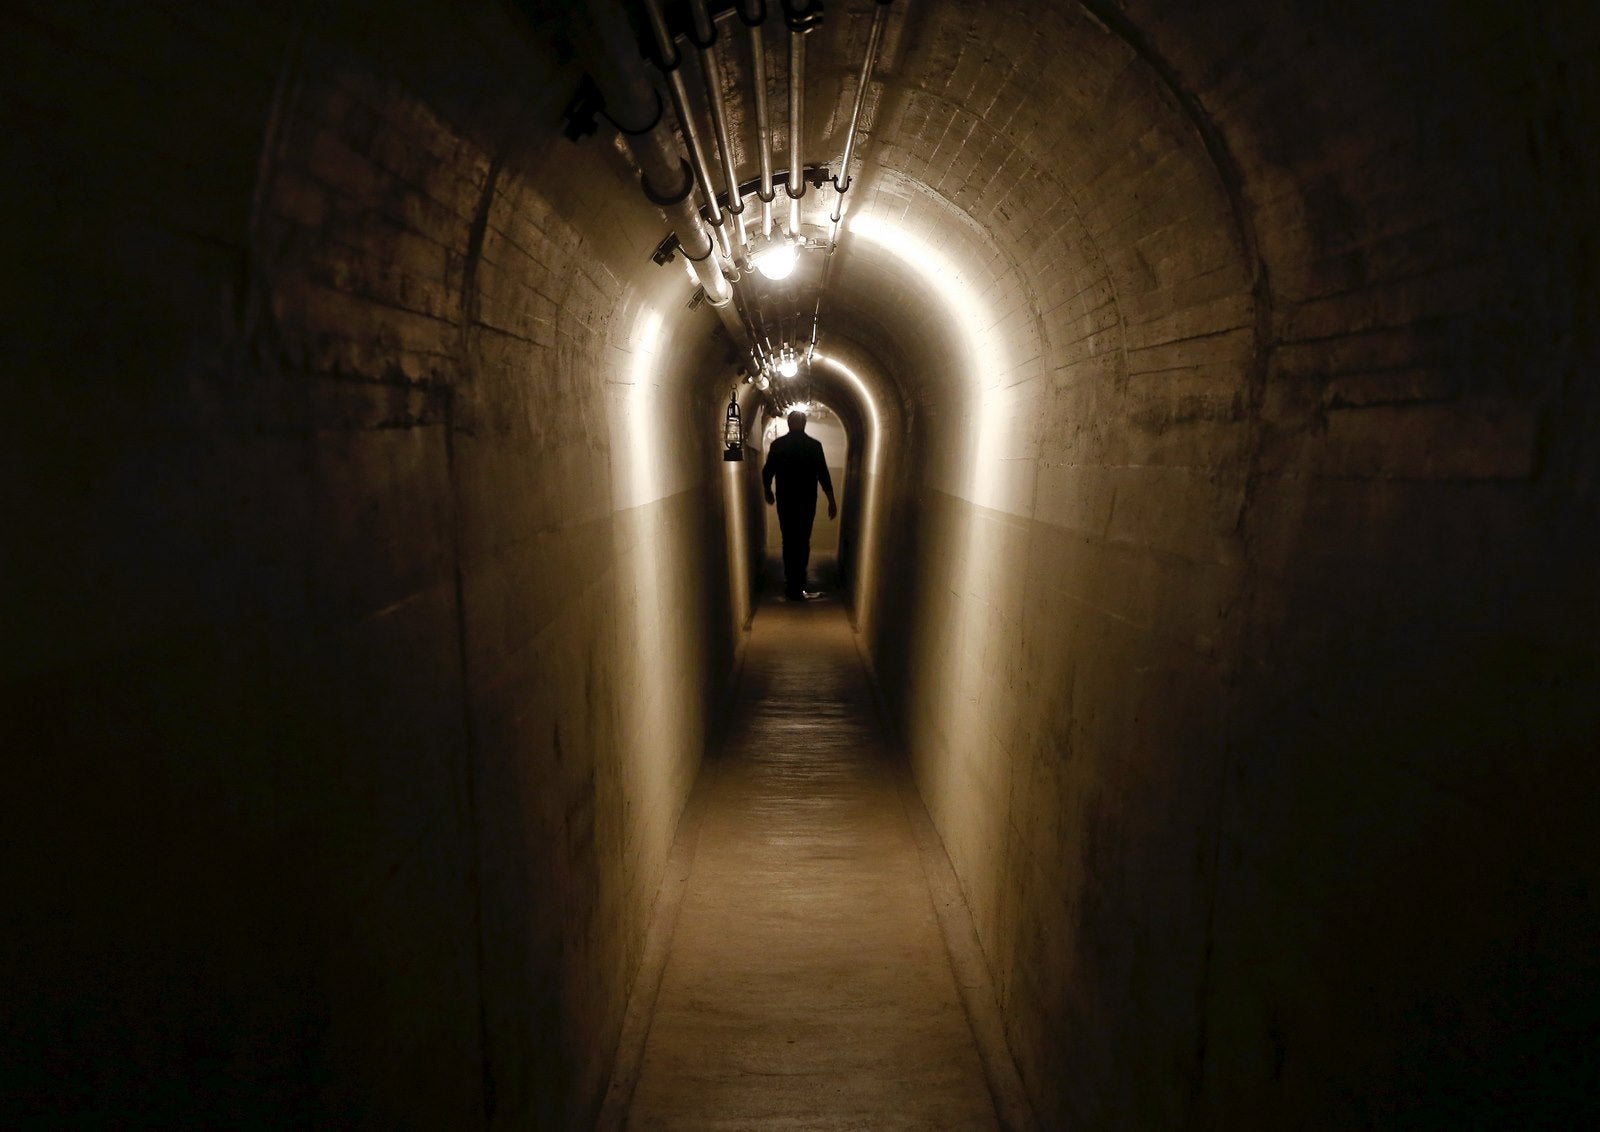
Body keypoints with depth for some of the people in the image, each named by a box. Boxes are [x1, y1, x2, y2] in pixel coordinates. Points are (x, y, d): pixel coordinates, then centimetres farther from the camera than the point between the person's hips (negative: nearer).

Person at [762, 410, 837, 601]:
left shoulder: (778, 444, -2)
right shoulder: (814, 445, -4)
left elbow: (767, 472, 1)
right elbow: (823, 475, -6)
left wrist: (768, 492, 19)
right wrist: (831, 501, 0)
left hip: (785, 501, 1)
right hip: (807, 502, -1)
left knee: (789, 542, 11)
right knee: (803, 542, 8)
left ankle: (792, 586, 9)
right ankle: (797, 587, 5)